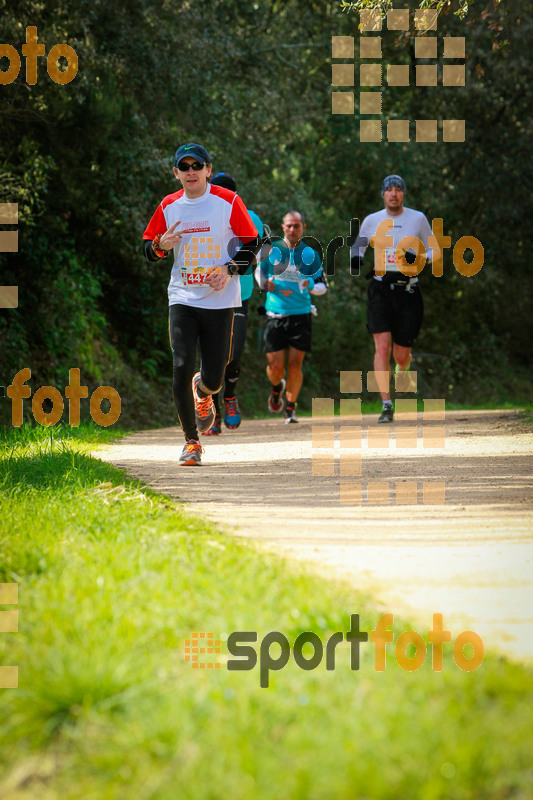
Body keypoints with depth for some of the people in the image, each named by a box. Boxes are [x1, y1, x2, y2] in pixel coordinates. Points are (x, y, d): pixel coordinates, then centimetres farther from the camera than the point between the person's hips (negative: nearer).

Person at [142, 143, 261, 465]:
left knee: (214, 377, -1)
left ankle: (203, 392, 39)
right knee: (181, 368, -14)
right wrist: (160, 245, -10)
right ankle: (191, 442, -2)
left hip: (220, 301, -1)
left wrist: (228, 269, -13)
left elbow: (253, 242, 2)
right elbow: (148, 247, 14)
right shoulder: (168, 206, 5)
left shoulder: (228, 201, -3)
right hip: (183, 299, 1)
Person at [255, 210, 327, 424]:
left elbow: (322, 285, 10)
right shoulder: (272, 250, 3)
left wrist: (310, 285, -13)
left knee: (295, 365, -5)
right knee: (275, 366, -4)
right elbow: (259, 270, 19)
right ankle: (276, 387, 32)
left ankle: (290, 407, 15)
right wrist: (264, 283, -2)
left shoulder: (310, 254, 5)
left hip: (300, 316, 0)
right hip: (275, 316, 0)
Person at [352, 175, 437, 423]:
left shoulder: (418, 219, 6)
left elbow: (433, 251, 10)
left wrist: (415, 258, -11)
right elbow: (357, 248, 19)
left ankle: (402, 369, 41)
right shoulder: (371, 221, 8)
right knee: (382, 347, -14)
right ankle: (386, 405, -14)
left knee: (401, 355, 3)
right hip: (380, 288, 0)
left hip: (408, 290, 0)